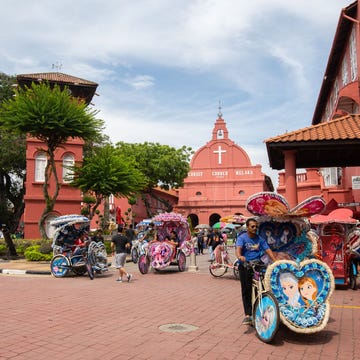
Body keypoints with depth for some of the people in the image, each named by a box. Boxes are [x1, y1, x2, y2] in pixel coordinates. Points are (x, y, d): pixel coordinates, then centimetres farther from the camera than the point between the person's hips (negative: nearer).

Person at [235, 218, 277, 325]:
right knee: (246, 290, -1)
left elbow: (268, 250, 1)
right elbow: (238, 248, -20)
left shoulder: (260, 239, 8)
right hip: (245, 266, -2)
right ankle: (248, 315, 4)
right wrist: (240, 256, -43)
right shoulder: (242, 238, -3)